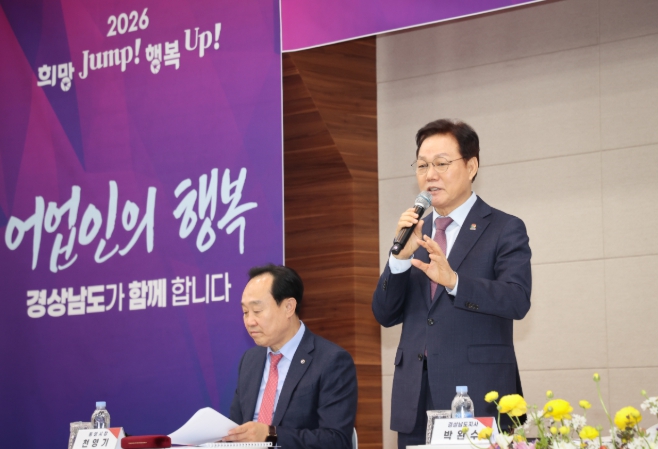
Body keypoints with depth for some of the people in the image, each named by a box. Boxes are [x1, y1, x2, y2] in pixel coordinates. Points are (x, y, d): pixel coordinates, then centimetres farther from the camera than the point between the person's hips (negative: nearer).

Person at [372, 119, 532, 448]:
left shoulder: (505, 230, 0)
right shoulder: (416, 233, 14)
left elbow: (517, 301, -15)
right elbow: (385, 315, 8)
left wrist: (453, 280, -31)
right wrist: (401, 256, -8)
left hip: (478, 400, -4)